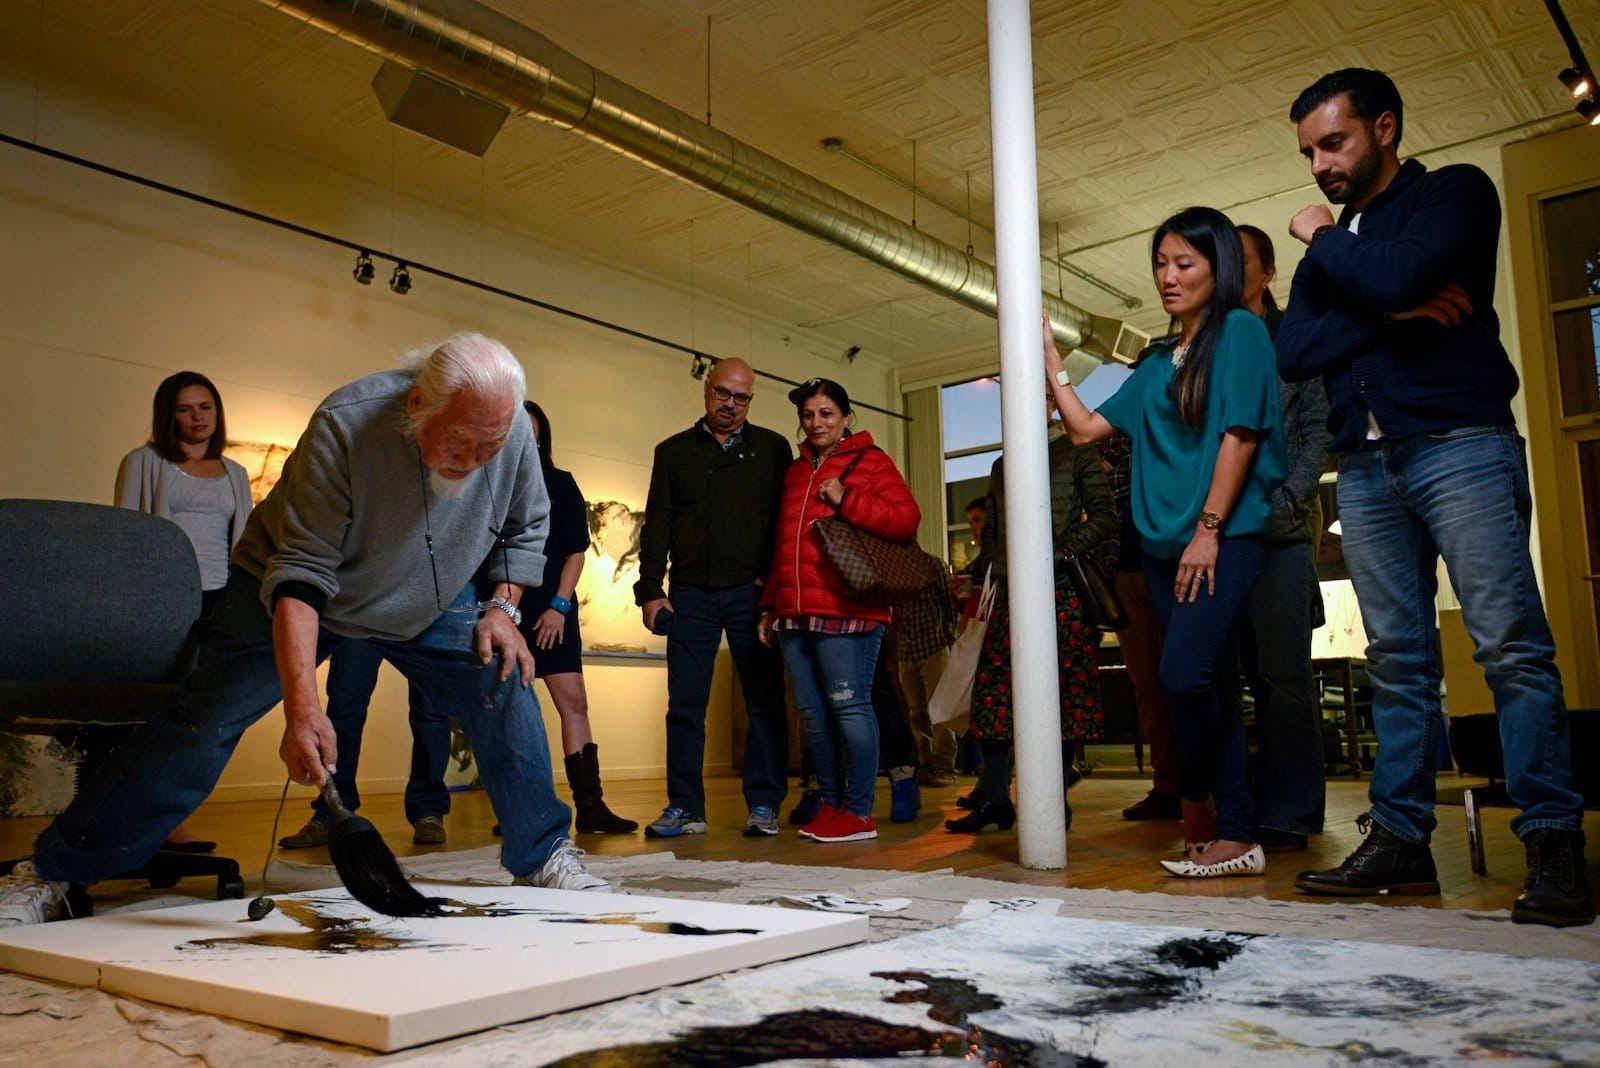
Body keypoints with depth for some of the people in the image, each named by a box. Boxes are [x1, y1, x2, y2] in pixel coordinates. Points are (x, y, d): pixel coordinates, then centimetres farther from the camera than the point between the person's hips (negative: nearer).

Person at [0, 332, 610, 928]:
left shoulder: (515, 436, -21)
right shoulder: (345, 424, -35)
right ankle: (49, 872, 4)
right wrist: (301, 708, -45)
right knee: (205, 723, -10)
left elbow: (525, 529, 0)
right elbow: (301, 575, -36)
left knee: (506, 688, -8)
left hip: (433, 600, 4)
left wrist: (502, 606, -15)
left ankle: (543, 857, 8)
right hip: (287, 591, -4)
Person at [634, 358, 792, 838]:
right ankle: (685, 808, 8)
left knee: (764, 701, 0)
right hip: (692, 594, 1)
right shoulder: (674, 451, 13)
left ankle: (764, 806, 8)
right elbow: (657, 525, 10)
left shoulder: (772, 449, 9)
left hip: (752, 592, -1)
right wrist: (650, 590, 0)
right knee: (685, 704, 1)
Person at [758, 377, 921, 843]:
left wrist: (846, 500, -15)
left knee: (848, 706, -7)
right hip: (794, 614, 7)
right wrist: (770, 605, 21)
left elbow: (907, 518, -9)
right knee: (812, 712, 7)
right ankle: (830, 805, 18)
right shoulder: (795, 471, 23)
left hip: (845, 611, -6)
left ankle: (859, 812, 2)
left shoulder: (870, 461, 4)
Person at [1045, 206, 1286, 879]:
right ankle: (1236, 837, 10)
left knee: (1183, 676, -19)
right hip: (1164, 547, 7)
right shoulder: (1157, 364, 20)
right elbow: (1086, 428, 20)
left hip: (1222, 542, -7)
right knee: (1203, 689, 5)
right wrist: (1049, 357, 16)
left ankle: (1198, 804, 5)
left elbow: (1241, 434, -8)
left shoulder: (1240, 331, 1)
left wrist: (1208, 529, -14)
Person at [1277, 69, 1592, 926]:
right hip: (1365, 465, 6)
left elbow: (1394, 277, -16)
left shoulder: (1455, 193, 5)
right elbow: (1293, 353, 5)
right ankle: (1400, 836, 5)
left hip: (1460, 443, -5)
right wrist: (1390, 314, -8)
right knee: (1397, 657, 3)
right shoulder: (1329, 255, 21)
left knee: (1510, 644, -10)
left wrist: (1322, 241, 3)